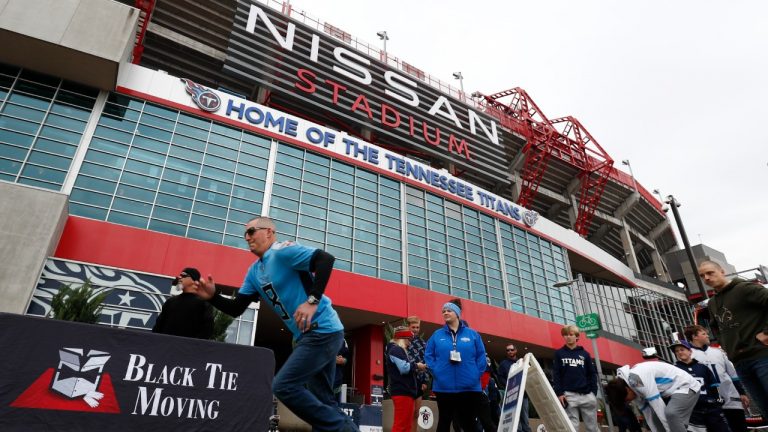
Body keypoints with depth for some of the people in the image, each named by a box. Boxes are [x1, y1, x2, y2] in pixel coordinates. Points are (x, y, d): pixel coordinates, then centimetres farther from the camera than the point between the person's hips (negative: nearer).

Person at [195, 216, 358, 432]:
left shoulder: (281, 251, -11)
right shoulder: (254, 272, 15)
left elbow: (326, 259, -24)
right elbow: (236, 308, 16)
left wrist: (312, 301, -30)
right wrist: (213, 296, -1)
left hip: (322, 331, -9)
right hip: (306, 335, 9)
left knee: (283, 387, -11)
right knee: (321, 401, 13)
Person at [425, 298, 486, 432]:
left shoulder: (473, 334, 6)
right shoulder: (437, 335, 7)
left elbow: (481, 356, 4)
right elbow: (428, 356, 6)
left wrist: (476, 374, -6)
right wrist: (435, 372, -7)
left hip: (469, 386, 0)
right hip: (444, 387, 0)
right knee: (444, 421, 10)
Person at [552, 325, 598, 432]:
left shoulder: (585, 354, 14)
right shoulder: (559, 354, 10)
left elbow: (592, 374, 12)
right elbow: (555, 375, 4)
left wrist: (593, 392, -1)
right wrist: (559, 393, -7)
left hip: (587, 395, 2)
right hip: (568, 395, -2)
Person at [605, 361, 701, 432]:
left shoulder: (636, 377, -29)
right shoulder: (632, 383, 1)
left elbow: (658, 405, -27)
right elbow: (647, 412, 7)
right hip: (673, 389, 10)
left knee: (671, 414, -30)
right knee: (655, 416, 7)